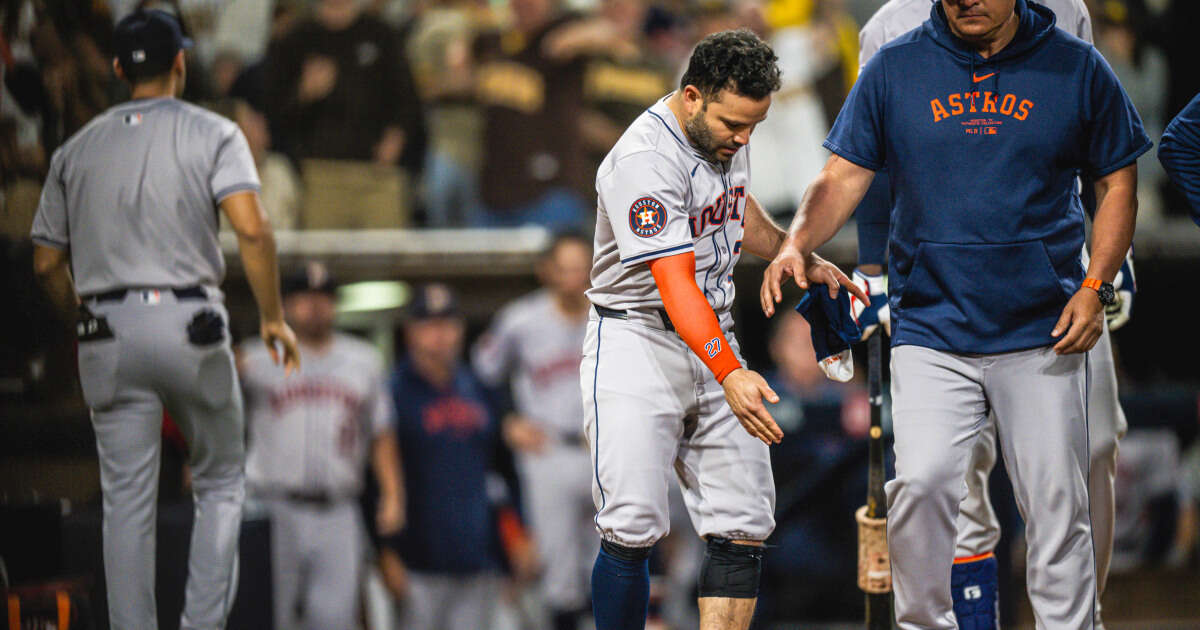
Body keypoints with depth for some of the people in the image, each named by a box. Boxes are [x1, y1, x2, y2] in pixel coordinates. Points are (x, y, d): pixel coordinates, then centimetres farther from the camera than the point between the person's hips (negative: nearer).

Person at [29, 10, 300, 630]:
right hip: (189, 324, -3)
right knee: (220, 484, 11)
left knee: (127, 502, 5)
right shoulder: (211, 134, 1)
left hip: (107, 336, 3)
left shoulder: (76, 149, 13)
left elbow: (46, 264, 13)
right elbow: (252, 230, -13)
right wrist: (273, 318, -5)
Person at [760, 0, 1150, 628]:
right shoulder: (894, 68, 3)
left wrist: (1095, 286, -3)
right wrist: (797, 243, -17)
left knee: (1056, 505, 1)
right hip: (930, 330, 0)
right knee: (921, 484, -16)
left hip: (1043, 335, 0)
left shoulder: (1075, 68, 2)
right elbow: (843, 177, 3)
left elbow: (1117, 183, 9)